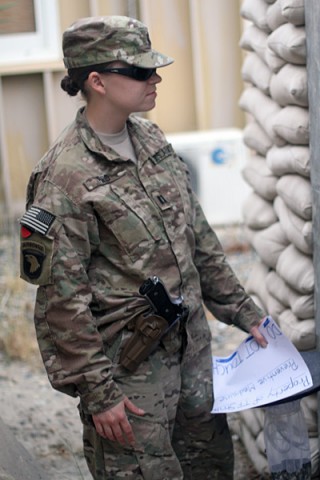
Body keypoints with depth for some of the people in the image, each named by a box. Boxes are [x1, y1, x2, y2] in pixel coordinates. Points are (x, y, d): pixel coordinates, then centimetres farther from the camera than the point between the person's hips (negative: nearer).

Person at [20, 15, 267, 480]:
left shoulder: (150, 138, 6)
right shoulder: (65, 177, -19)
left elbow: (199, 237, 15)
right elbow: (61, 296, -18)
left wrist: (243, 311, 15)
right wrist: (96, 391, -17)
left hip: (192, 346, 8)